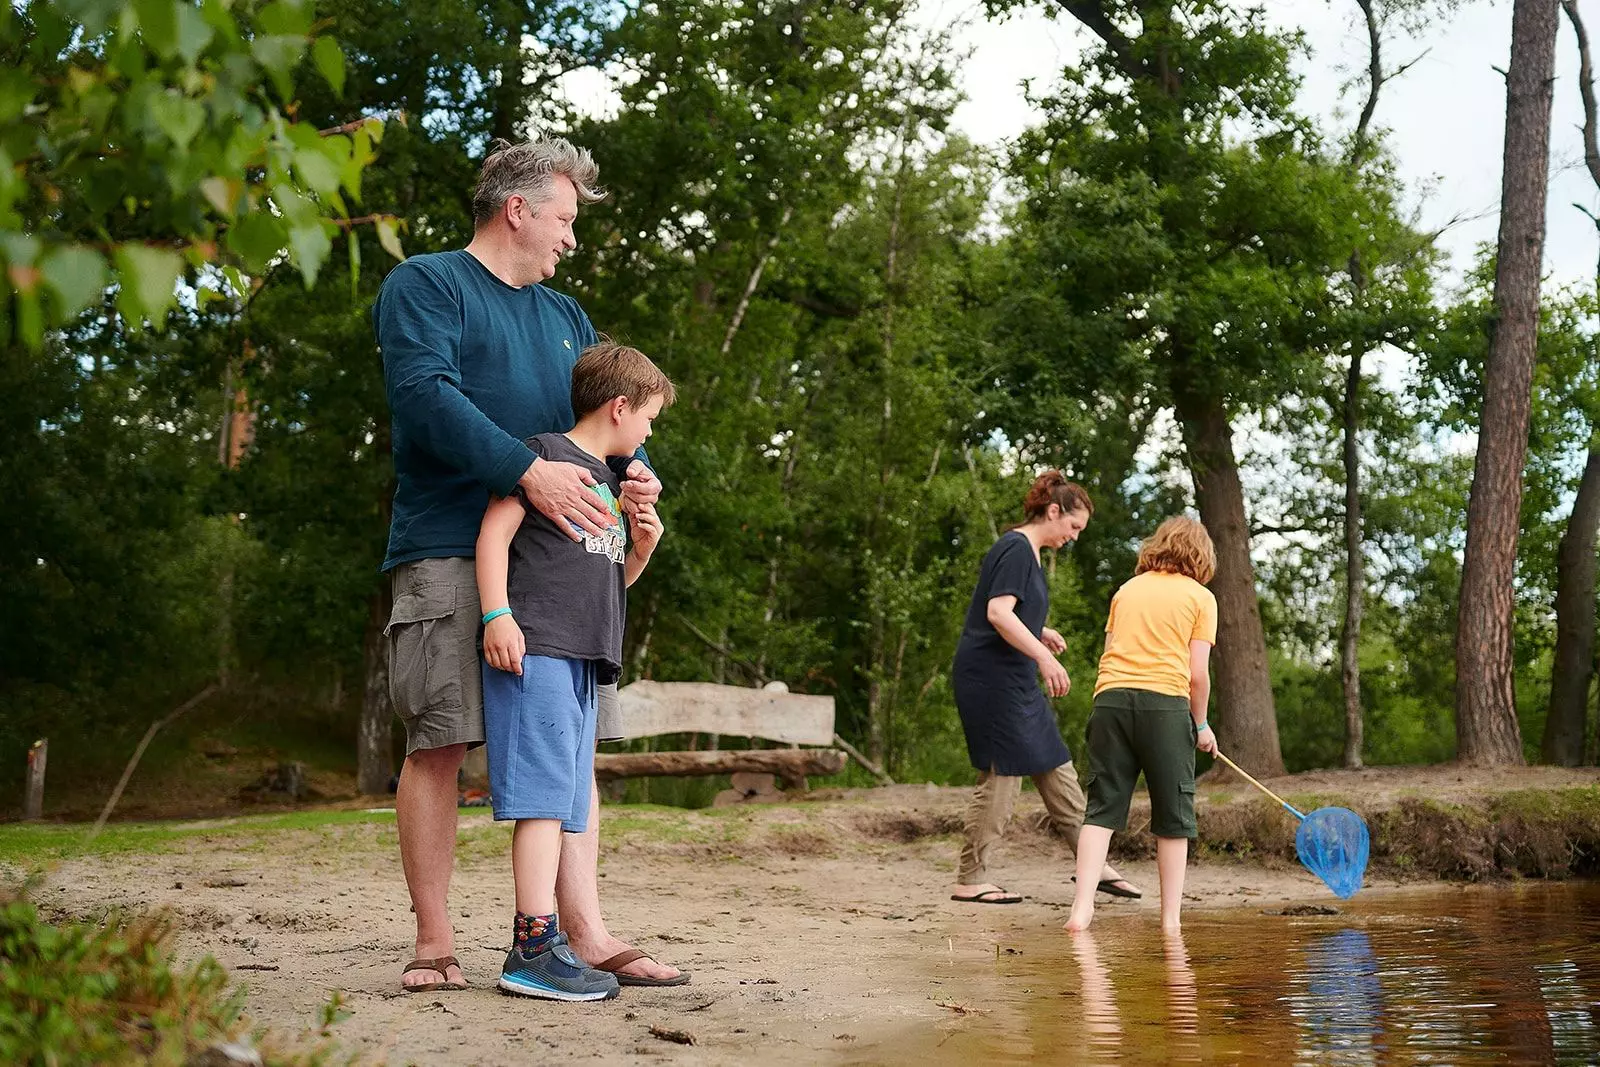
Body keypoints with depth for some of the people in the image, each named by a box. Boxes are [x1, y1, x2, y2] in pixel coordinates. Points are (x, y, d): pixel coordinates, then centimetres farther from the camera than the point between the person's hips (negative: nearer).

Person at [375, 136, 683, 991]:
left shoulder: (564, 317, 23)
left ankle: (586, 932, 3)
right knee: (438, 744, -6)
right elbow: (424, 393, -15)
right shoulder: (424, 286, 1)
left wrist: (634, 472, -4)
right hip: (449, 552, -7)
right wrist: (526, 470, -24)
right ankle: (434, 943, 2)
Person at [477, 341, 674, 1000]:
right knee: (545, 793, -14)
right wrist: (498, 615, -19)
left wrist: (642, 548, 13)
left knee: (564, 802, 7)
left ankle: (535, 944, 10)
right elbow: (494, 532, -9)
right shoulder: (545, 454, -1)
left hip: (581, 661, 9)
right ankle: (535, 947, -16)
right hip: (535, 648, -9)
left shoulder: (612, 484, 26)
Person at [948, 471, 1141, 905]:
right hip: (992, 678, -11)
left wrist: (1040, 633, 15)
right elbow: (998, 612, -25)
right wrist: (1044, 656, -29)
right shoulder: (1017, 548, -13)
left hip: (1015, 683, 11)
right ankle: (969, 881, 0)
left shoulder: (1026, 552, 18)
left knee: (1055, 768, 13)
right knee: (1003, 775, -7)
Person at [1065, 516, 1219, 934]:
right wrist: (1201, 725, 14)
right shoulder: (1200, 596, 8)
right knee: (1173, 816, 7)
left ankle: (1082, 904, -9)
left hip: (1110, 696, 3)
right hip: (1165, 701, -3)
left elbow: (1111, 649, 16)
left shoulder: (1128, 589, 19)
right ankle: (1170, 919, 10)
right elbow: (1198, 674, 2)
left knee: (1102, 806, 4)